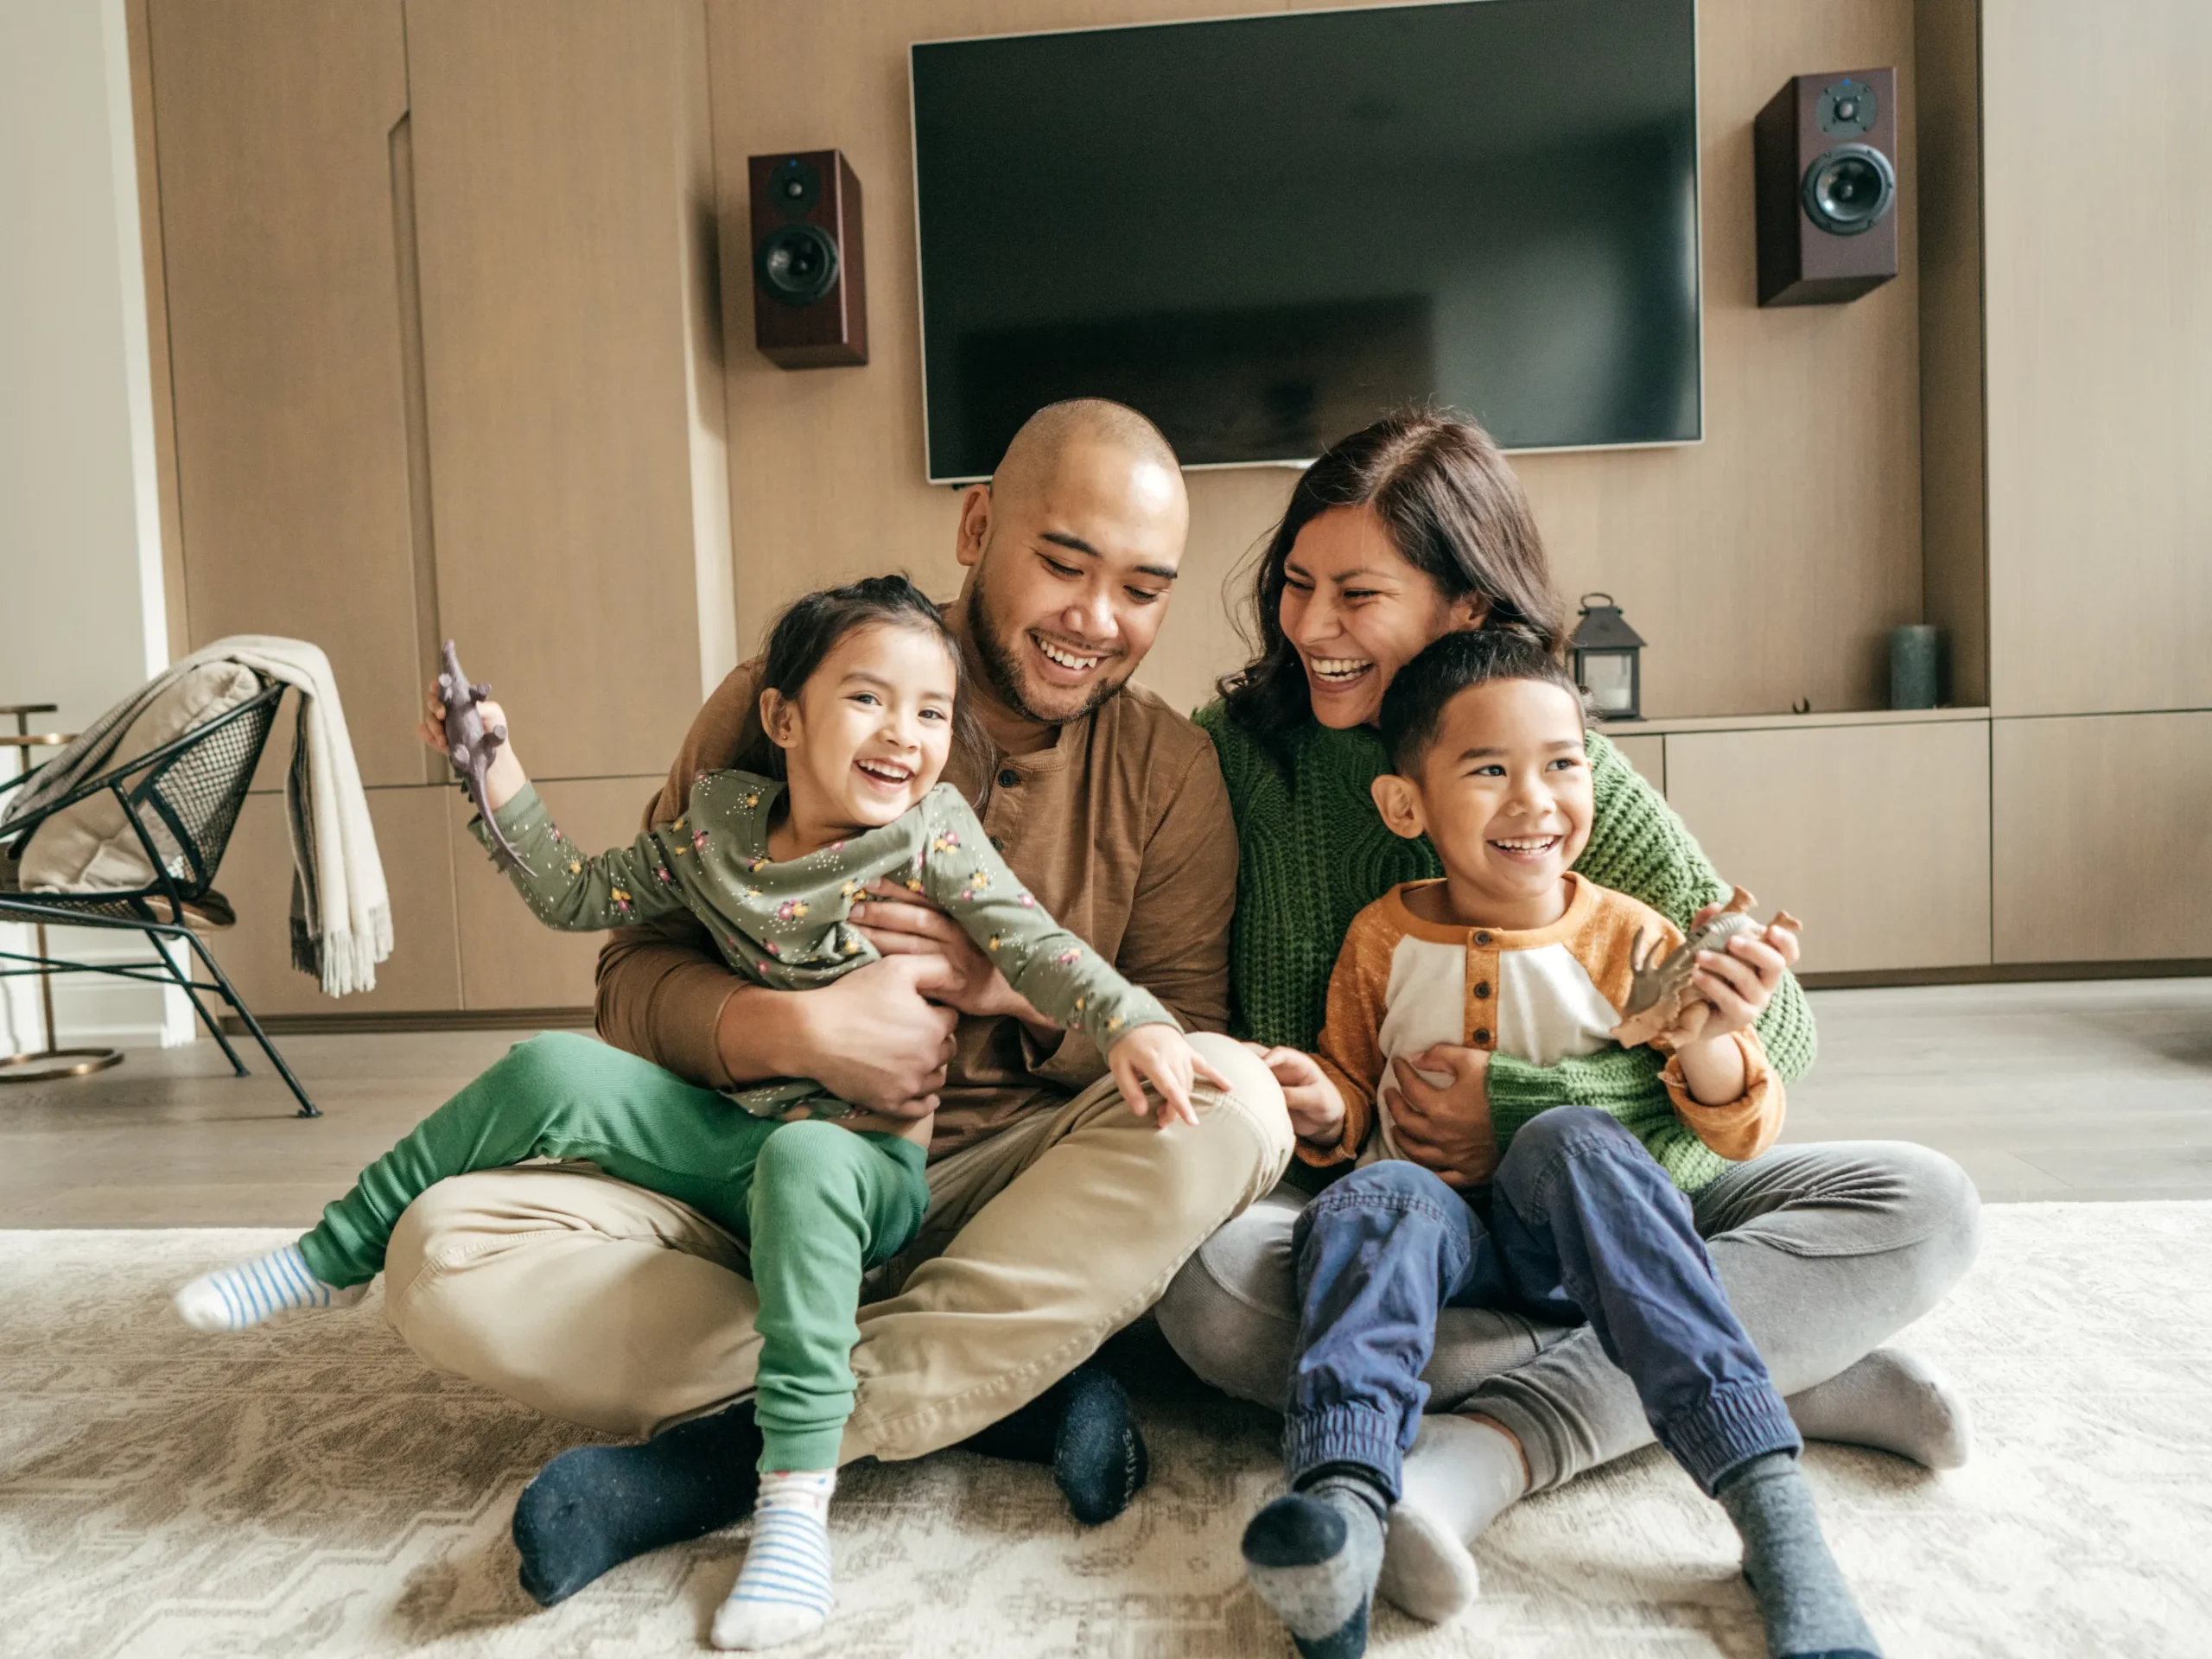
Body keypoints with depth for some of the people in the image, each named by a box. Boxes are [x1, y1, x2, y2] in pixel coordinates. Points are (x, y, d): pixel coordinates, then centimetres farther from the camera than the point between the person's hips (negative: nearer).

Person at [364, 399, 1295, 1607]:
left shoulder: (1169, 769, 0)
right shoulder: (787, 696, -3)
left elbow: (1189, 1044, -2)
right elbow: (636, 976, -5)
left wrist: (1019, 985, -20)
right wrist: (802, 1028, -25)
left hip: (1004, 1195, 0)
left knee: (1238, 1103, -29)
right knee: (445, 1258, -22)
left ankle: (738, 1444, -24)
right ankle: (1004, 1386, -19)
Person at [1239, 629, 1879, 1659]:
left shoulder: (1628, 936, -1)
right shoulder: (1381, 941, 2)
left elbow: (1741, 1131, -1)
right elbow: (1357, 1095, 15)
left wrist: (1709, 1050, -24)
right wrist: (1327, 1103, -10)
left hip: (1580, 1235, -1)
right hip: (1445, 1231, 1)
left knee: (1571, 1140, -33)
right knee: (1375, 1198, -31)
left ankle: (1773, 1506, -37)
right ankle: (1343, 1499, -52)